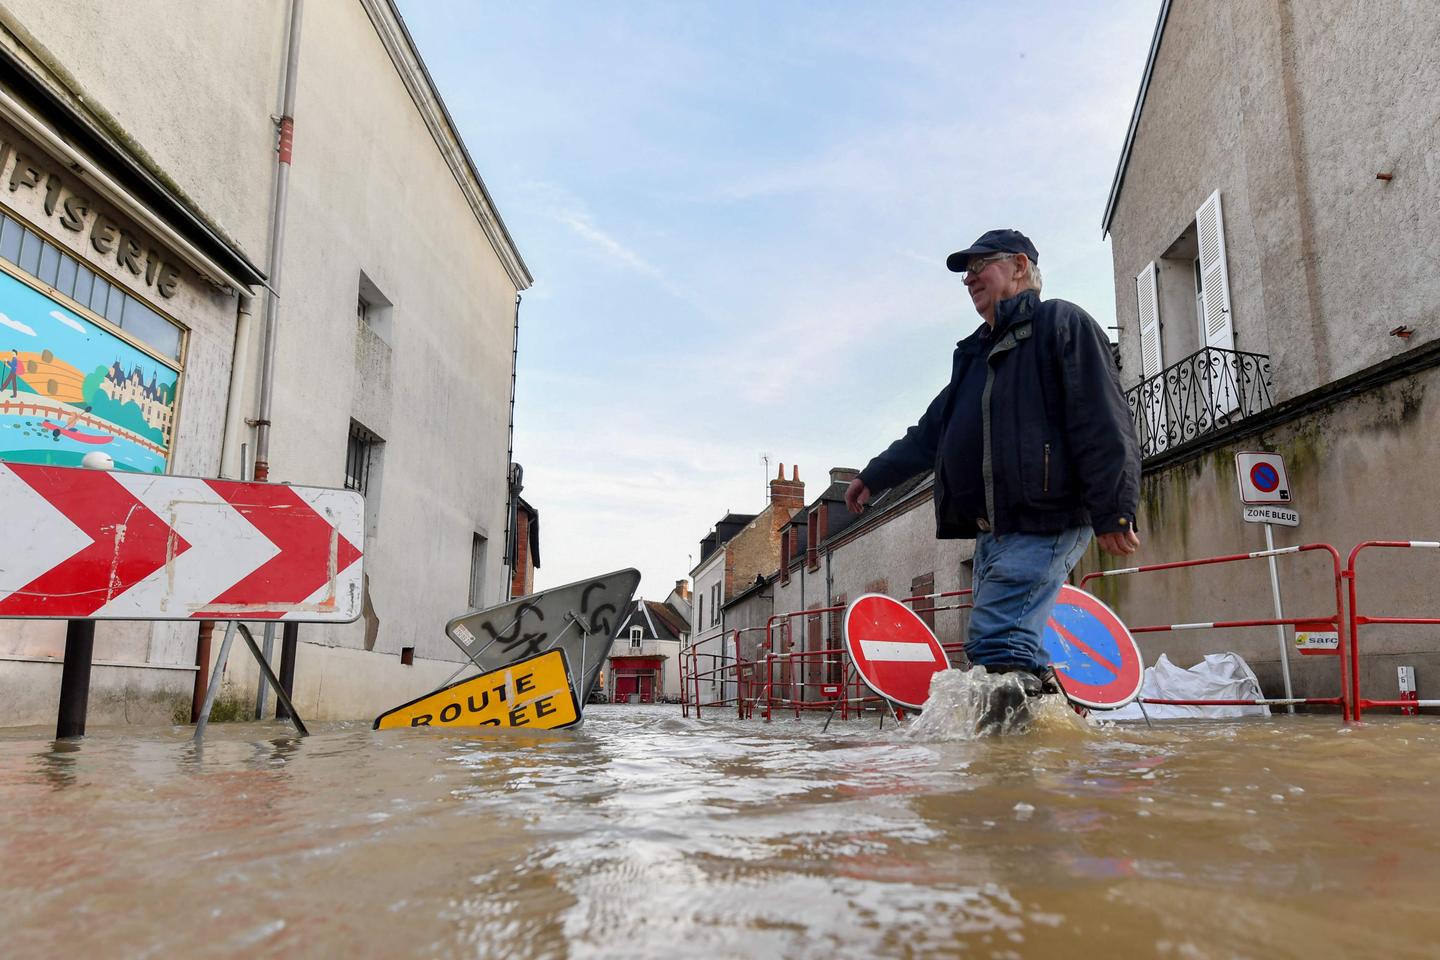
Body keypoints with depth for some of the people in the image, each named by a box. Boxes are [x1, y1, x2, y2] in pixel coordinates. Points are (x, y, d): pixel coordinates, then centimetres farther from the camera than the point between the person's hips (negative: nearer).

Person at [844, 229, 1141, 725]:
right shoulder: (975, 354, 25)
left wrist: (1112, 511, -18)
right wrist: (875, 475, 34)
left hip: (1046, 521, -8)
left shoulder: (1061, 323, 0)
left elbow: (1103, 422, -10)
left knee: (1000, 641, -19)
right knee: (1011, 646, 6)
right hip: (992, 530, 9)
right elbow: (930, 432, 32)